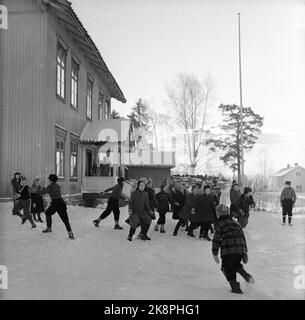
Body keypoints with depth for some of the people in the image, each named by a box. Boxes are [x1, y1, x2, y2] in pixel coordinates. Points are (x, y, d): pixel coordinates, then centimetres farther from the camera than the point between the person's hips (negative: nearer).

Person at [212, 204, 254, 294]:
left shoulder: (220, 224, 2)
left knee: (228, 269, 9)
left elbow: (216, 240, -2)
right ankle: (247, 276, 7)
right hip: (241, 250, 6)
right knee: (236, 265, 27)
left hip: (228, 252, -6)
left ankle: (235, 288, 4)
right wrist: (245, 252, 25)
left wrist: (215, 254, 4)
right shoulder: (236, 223, 19)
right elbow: (243, 237, 20)